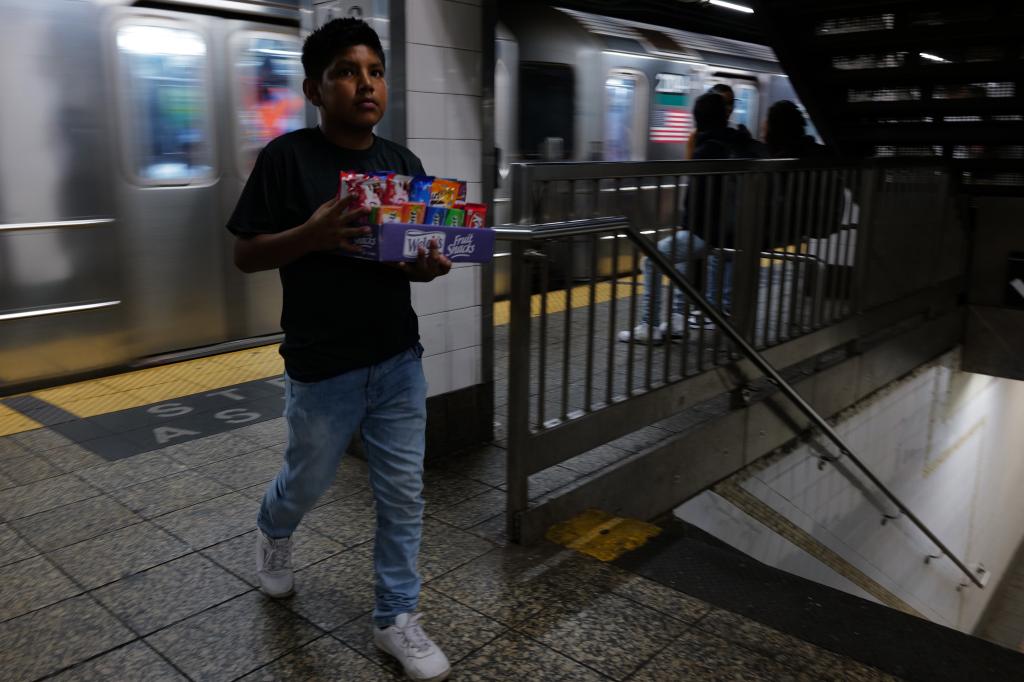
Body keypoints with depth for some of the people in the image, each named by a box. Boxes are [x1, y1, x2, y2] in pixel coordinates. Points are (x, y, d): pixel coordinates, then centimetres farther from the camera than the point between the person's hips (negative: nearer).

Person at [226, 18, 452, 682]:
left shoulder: (403, 161, 4)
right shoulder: (286, 157, -9)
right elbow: (246, 254, -9)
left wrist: (429, 266, -12)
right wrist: (313, 233, -26)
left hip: (399, 360, 4)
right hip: (323, 368, -3)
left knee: (403, 495, 8)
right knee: (308, 481, 18)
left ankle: (397, 618, 26)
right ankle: (274, 530, 53)